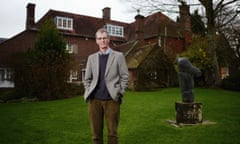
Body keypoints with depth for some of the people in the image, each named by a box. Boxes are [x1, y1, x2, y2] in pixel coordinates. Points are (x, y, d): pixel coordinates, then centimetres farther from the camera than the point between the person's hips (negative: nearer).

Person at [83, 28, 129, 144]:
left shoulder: (118, 56, 5)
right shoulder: (91, 58, 13)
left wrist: (118, 94, -6)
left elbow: (124, 77, 1)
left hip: (111, 99, -2)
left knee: (112, 132, 5)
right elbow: (87, 79, 15)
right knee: (96, 132, 8)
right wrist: (88, 93, 2)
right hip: (94, 99, 3)